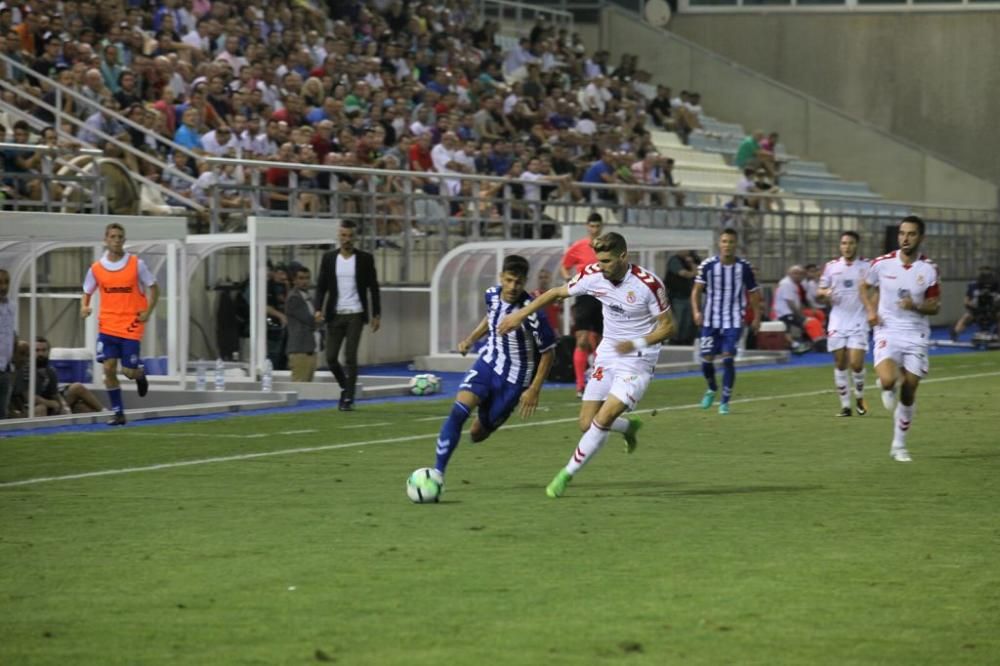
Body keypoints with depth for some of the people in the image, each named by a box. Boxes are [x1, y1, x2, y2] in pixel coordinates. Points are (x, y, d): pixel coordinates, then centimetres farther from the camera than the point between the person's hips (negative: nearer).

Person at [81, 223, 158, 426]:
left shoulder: (136, 264, -4)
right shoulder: (97, 268, 1)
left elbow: (153, 288, 5)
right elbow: (87, 293, 12)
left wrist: (148, 312, -7)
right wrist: (84, 307, -11)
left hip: (131, 326, -2)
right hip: (107, 326, 2)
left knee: (129, 371, -3)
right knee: (109, 368, -8)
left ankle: (140, 375, 35)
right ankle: (118, 413, 3)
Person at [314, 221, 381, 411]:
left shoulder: (365, 259, 0)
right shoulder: (329, 258, 5)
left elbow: (373, 287, 3)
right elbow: (321, 286, 5)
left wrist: (376, 314, 0)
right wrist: (318, 309, -9)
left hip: (355, 315, -2)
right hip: (335, 315, 2)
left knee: (350, 357, -8)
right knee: (331, 357, 1)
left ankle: (348, 398, -1)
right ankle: (346, 387, 26)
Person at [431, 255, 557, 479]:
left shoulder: (531, 313, -26)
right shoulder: (492, 295, -8)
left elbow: (548, 351, -13)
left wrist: (534, 390, -15)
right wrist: (471, 339, 6)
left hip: (513, 378, -4)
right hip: (487, 362, 4)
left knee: (478, 433, 5)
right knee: (458, 411, -19)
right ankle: (437, 472, -15)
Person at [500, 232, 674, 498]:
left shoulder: (648, 284, -21)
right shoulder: (593, 275, -8)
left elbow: (667, 326, -11)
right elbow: (557, 293, 7)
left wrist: (638, 343, -26)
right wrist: (521, 314, 5)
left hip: (637, 360, -5)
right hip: (607, 355, 5)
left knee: (602, 420, -17)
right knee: (587, 424, 2)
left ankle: (568, 473, 0)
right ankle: (629, 427, 34)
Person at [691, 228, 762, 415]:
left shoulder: (744, 267, -4)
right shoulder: (708, 265, -5)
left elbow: (753, 293, 7)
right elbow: (697, 290, 0)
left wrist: (756, 317, 7)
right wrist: (696, 311, -14)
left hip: (734, 321, -1)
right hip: (711, 320, 1)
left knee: (728, 359, -12)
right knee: (707, 360, 2)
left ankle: (725, 401, 0)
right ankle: (712, 389, 33)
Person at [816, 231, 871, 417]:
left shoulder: (867, 266, 1)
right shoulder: (831, 266, 8)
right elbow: (819, 292, 13)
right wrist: (825, 293, -10)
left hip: (858, 322, -3)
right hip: (838, 322, 3)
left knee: (856, 363, -11)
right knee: (840, 364, 2)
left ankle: (859, 397, 15)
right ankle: (845, 404, 11)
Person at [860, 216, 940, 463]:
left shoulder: (929, 270, -6)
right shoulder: (883, 263, -5)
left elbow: (935, 306, 1)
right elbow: (864, 286, 13)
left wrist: (916, 306, -21)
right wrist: (870, 310, -4)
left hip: (916, 335, 1)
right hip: (887, 332, -1)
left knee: (909, 392, 4)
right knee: (888, 380, -26)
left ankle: (899, 445, 21)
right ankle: (887, 389, 14)